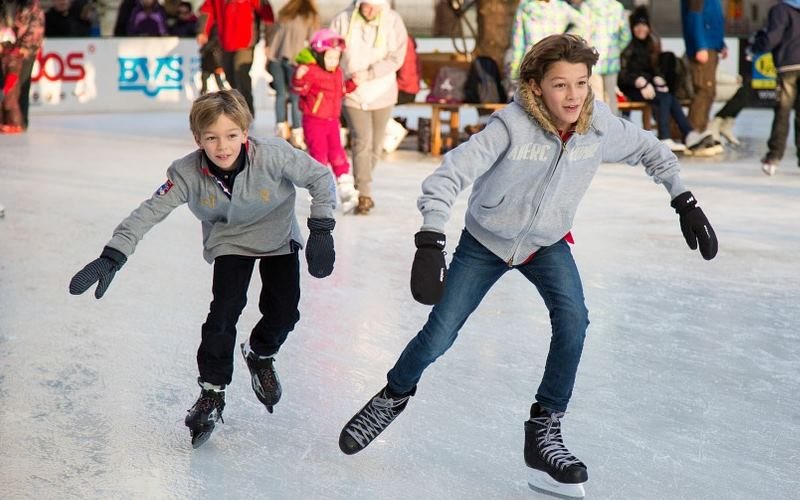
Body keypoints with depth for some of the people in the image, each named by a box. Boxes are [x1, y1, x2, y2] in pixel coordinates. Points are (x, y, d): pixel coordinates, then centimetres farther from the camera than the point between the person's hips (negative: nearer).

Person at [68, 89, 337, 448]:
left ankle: (260, 355, 28)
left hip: (278, 237, 0)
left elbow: (321, 177, -21)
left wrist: (321, 230, -25)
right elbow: (149, 213, -27)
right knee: (225, 310, -15)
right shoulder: (187, 174, -28)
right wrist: (112, 257, -36)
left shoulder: (273, 156, -33)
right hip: (229, 241, 0)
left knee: (283, 311, -6)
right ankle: (212, 392, 0)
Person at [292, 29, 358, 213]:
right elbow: (299, 90, -23)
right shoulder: (311, 71, -16)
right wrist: (299, 78, -40)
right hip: (314, 121, -6)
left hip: (332, 121, 6)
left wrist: (352, 84, 10)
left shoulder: (337, 73, 9)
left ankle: (347, 191, 11)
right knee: (319, 155, -2)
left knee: (337, 154, 7)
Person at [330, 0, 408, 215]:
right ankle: (364, 195, -10)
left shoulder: (393, 21, -8)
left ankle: (360, 186, 33)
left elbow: (396, 58, -12)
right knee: (362, 142, -13)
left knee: (376, 145, 12)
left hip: (382, 93, 2)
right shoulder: (343, 20, -8)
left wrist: (368, 74, -20)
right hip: (352, 94, -2)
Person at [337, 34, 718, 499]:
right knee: (439, 335, 0)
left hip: (547, 243, 2)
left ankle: (544, 431, -7)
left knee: (573, 320, -22)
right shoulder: (512, 125, -32)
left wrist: (684, 200, -3)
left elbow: (650, 150, 1)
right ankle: (395, 395, 32)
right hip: (485, 242, -2)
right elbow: (448, 176, -35)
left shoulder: (601, 126, -20)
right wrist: (431, 242, -46)